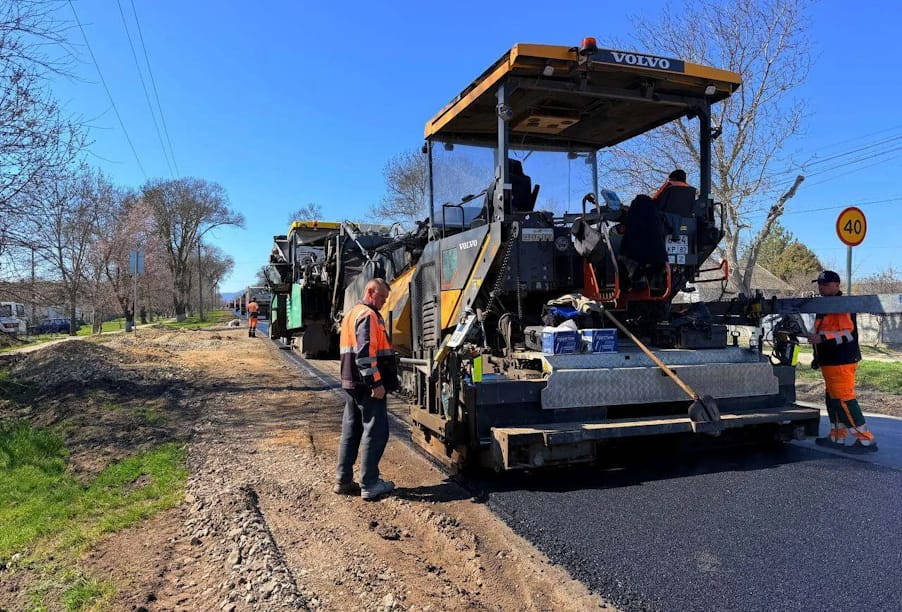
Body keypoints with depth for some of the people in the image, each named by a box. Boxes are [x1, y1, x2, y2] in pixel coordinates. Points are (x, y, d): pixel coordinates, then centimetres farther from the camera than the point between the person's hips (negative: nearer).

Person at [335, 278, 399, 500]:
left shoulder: (351, 314, 19)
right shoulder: (368, 315, -13)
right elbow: (365, 352, -23)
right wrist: (376, 383, -23)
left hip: (350, 383, 10)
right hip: (367, 386, -10)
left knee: (351, 431, 14)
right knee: (375, 433, -3)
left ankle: (343, 480, 20)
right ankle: (369, 485, 0)